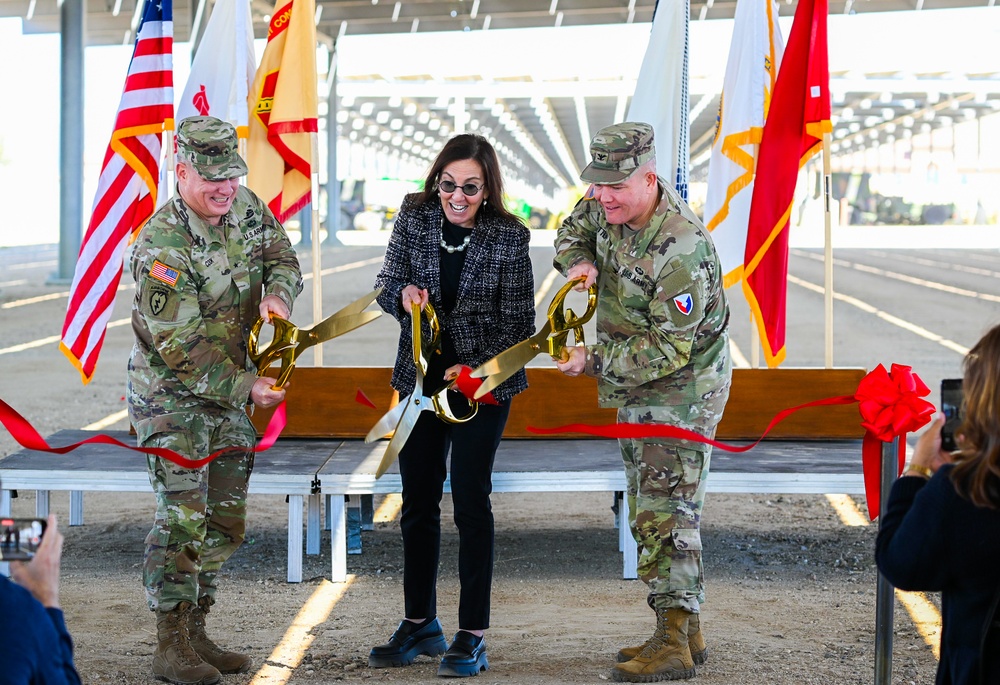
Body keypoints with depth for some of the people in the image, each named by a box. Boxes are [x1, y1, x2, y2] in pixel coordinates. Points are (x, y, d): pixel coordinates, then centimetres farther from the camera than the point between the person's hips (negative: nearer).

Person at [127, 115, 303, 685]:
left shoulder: (245, 207, -2)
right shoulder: (161, 245, -24)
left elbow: (282, 256, 12)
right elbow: (180, 344, -24)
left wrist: (278, 293, -12)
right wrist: (246, 386, -26)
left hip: (230, 387, 7)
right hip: (171, 392, -7)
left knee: (226, 519, 10)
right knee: (183, 514, -12)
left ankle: (196, 633, 21)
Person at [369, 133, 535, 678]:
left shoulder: (509, 237, -11)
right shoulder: (414, 217, -3)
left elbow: (519, 320, -7)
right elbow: (386, 286, 2)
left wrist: (480, 368, -19)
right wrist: (404, 295, -21)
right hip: (419, 378, 4)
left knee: (470, 501, -3)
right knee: (417, 501, 12)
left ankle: (472, 636, 6)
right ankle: (419, 625, 26)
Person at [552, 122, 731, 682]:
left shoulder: (680, 247, -29)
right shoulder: (611, 207, -4)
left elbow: (670, 348, -27)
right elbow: (574, 229, 17)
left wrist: (594, 361, -27)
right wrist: (578, 261, -6)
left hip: (683, 387, -9)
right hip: (638, 386, 10)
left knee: (665, 510, -11)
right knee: (651, 509, 14)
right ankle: (688, 633, 22)